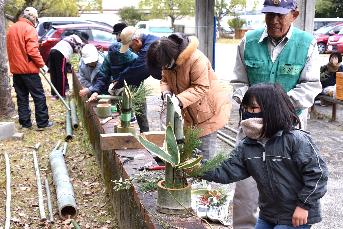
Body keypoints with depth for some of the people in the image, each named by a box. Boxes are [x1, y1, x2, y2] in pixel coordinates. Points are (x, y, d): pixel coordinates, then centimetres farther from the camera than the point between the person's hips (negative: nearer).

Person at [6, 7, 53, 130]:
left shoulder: (11, 29, 12)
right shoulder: (29, 29, -12)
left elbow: (12, 49, 17)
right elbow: (32, 51, -20)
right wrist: (42, 64, -12)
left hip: (15, 69, 7)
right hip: (29, 69, -7)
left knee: (22, 97, 12)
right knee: (39, 97, 1)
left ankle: (25, 122, 14)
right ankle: (42, 123, 3)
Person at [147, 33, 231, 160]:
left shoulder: (196, 60, -29)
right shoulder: (168, 60, -5)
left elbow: (201, 88, -26)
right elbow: (165, 79, 7)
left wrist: (179, 99, -35)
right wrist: (166, 92, -16)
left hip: (209, 111, -7)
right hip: (190, 113, 8)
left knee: (205, 152, -5)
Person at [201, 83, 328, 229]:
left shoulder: (296, 140, -19)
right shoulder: (246, 147, -2)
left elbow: (317, 172, -17)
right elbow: (226, 171, -6)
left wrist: (304, 205, -17)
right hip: (267, 215, 6)